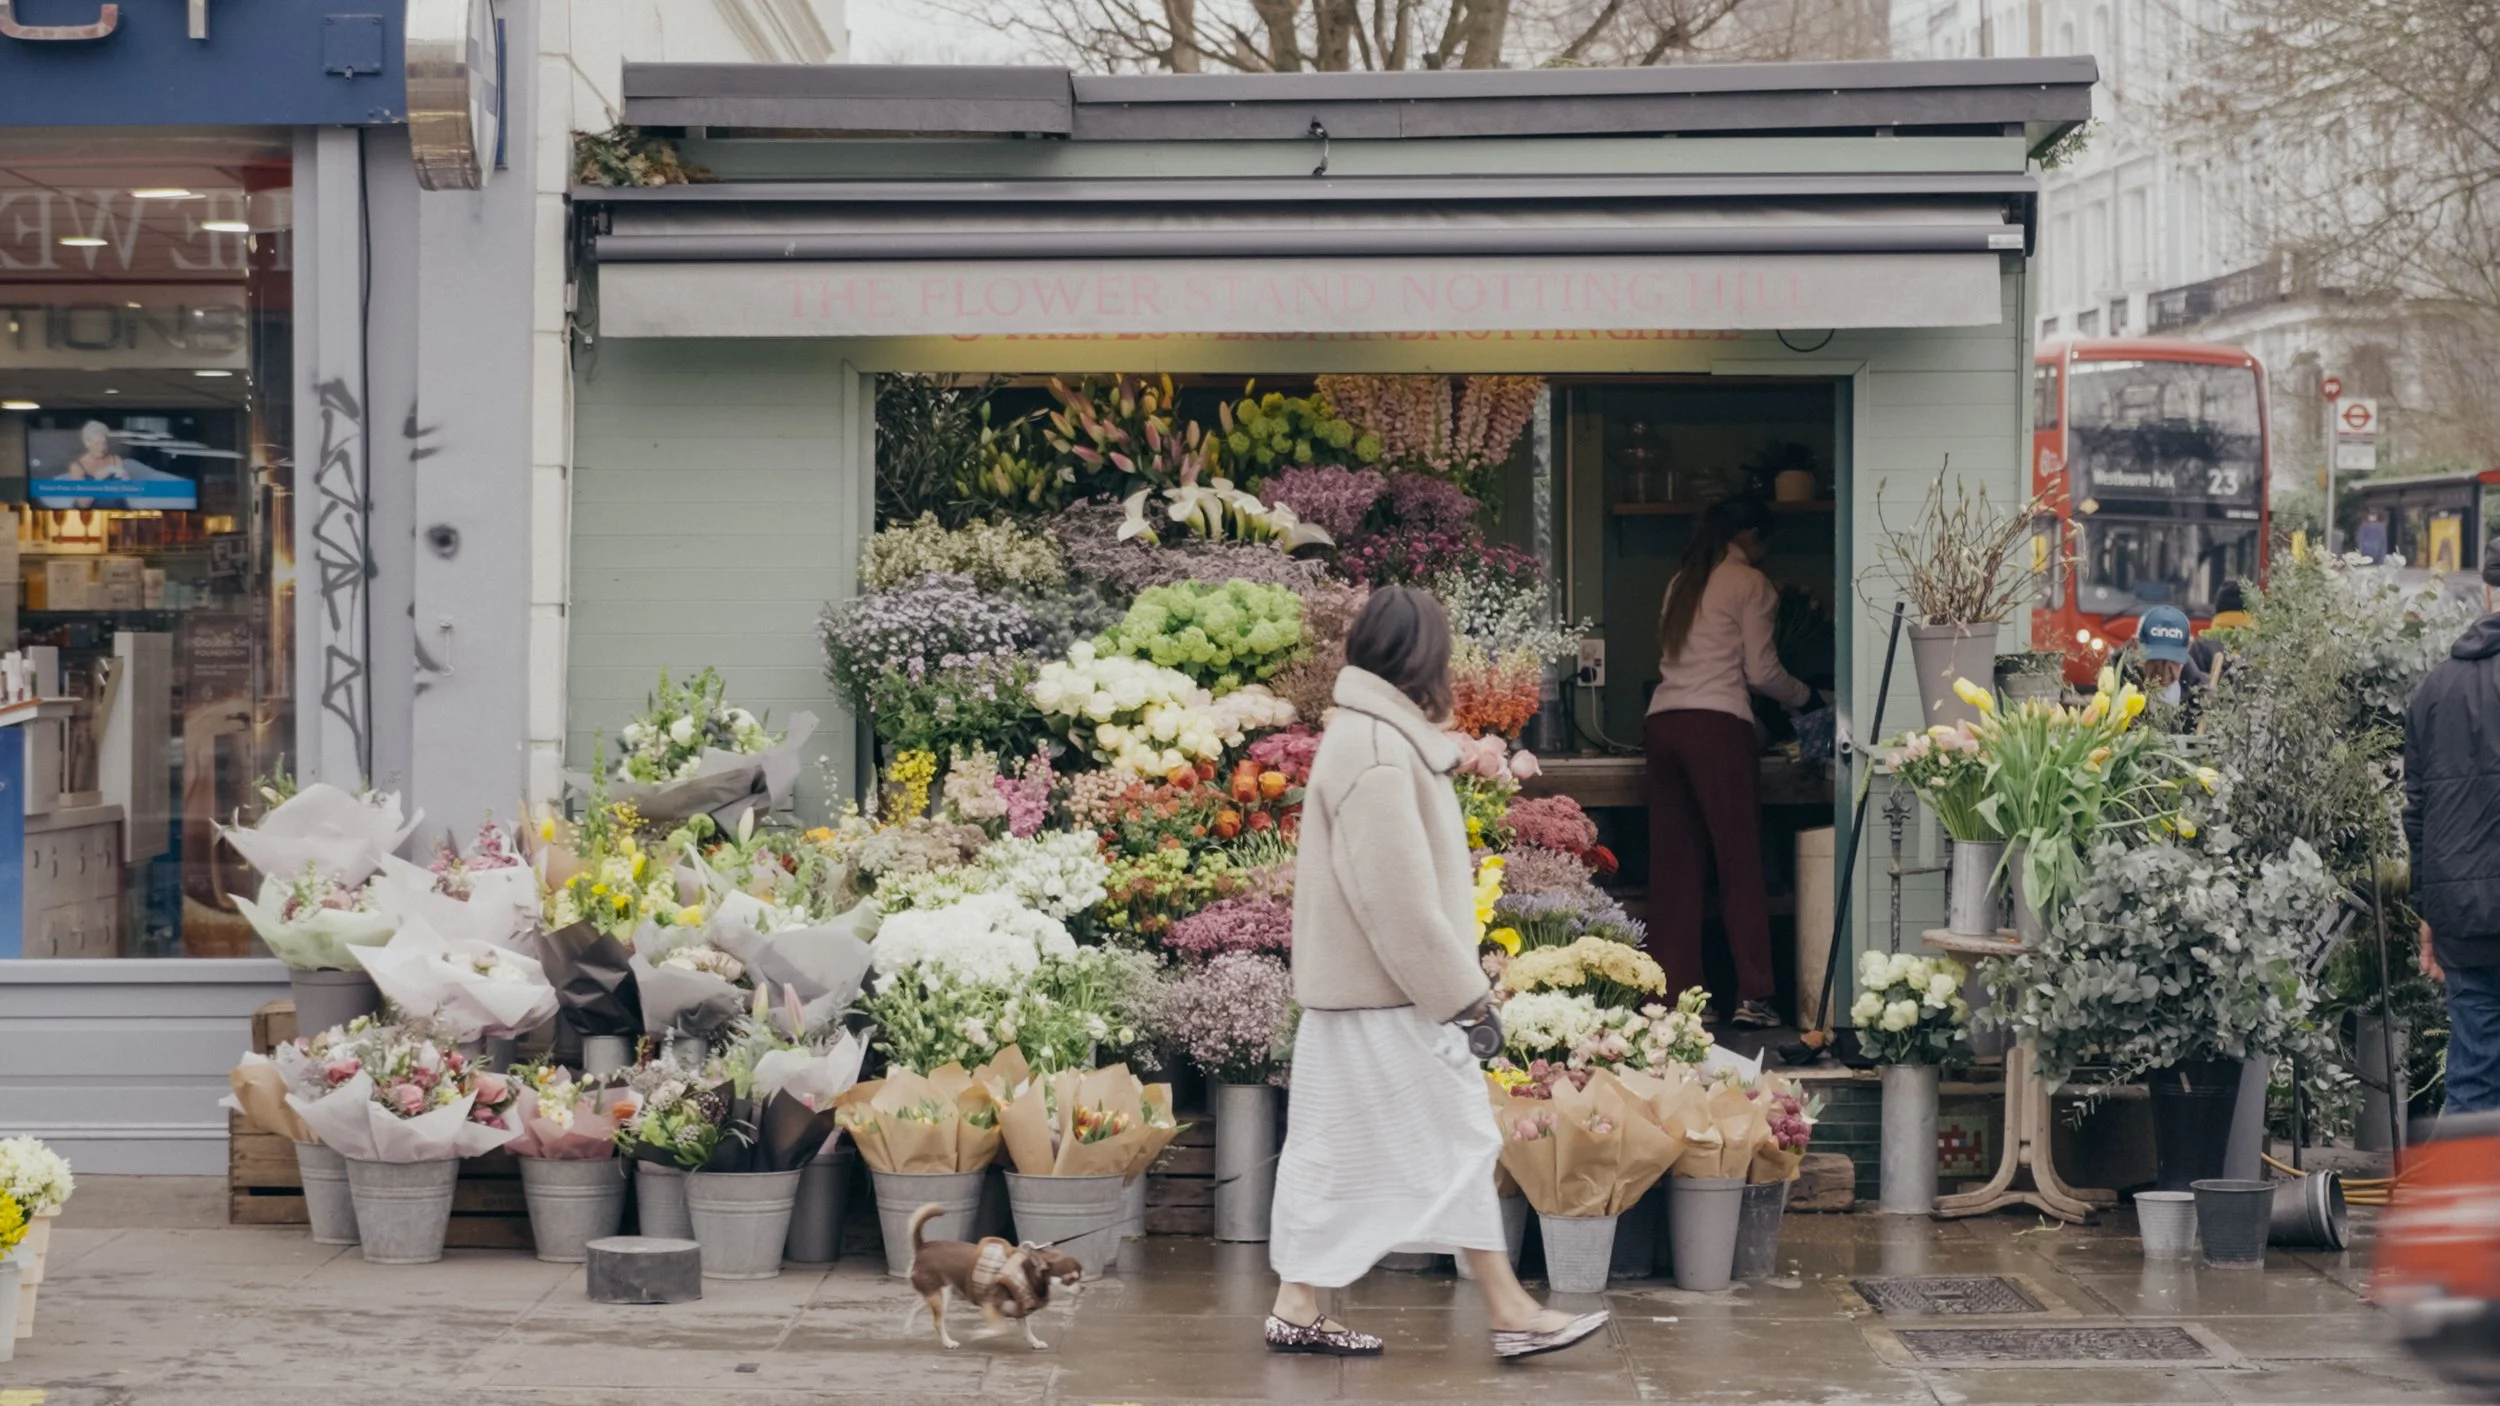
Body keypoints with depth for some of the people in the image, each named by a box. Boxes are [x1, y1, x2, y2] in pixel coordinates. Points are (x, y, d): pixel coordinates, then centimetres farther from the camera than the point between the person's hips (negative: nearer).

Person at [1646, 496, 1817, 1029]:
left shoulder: (1683, 582, 22)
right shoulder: (1750, 584, 2)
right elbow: (1761, 671, -1)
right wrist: (1804, 696, 18)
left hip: (1663, 721, 7)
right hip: (1717, 725, -6)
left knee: (1674, 865, 6)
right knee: (1740, 863, -3)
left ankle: (1673, 993, 4)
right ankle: (1753, 995, -6)